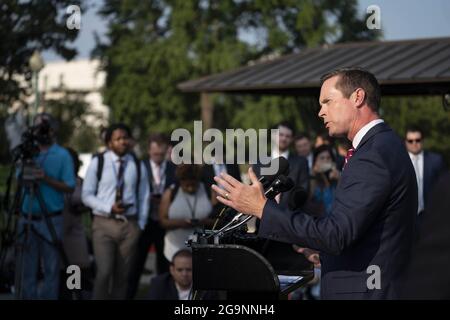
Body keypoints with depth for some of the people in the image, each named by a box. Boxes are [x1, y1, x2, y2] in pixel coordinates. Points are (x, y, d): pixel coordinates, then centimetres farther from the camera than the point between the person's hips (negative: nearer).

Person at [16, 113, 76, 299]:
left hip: (51, 220, -4)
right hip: (27, 219, 4)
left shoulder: (62, 155, 0)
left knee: (51, 268, -2)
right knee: (26, 268, 6)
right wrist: (26, 174, -8)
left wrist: (47, 179, -18)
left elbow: (70, 187, -6)